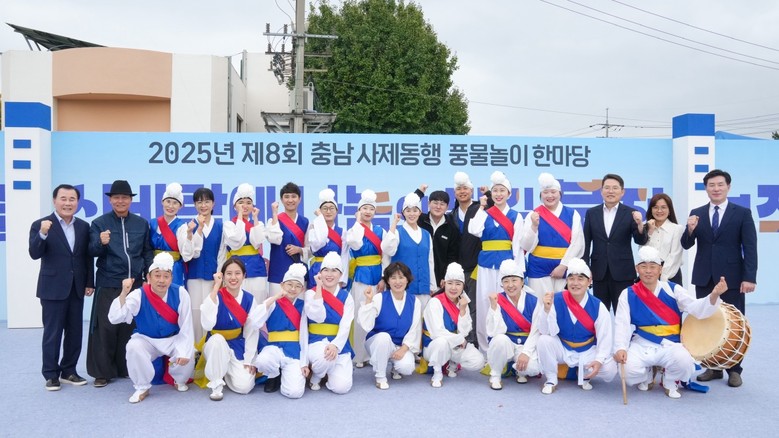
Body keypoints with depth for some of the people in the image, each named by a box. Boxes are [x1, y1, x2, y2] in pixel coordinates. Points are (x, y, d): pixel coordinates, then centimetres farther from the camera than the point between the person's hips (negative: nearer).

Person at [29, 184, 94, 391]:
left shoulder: (83, 226, 7)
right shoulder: (40, 225, -5)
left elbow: (88, 257, 8)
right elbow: (34, 254, -16)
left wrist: (89, 283, 5)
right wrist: (43, 234, -32)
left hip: (76, 288, 4)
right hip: (53, 288, -4)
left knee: (75, 332, 10)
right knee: (52, 333, 3)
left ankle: (69, 371, 23)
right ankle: (51, 374, 14)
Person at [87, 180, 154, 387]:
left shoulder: (142, 223, 9)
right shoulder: (99, 223, 2)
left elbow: (148, 252, 13)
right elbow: (92, 251, -5)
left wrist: (149, 274, 3)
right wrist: (101, 242, -26)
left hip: (135, 284, 3)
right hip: (108, 285, -2)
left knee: (131, 327, 9)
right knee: (106, 327, -1)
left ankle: (127, 368, 21)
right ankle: (102, 372, 9)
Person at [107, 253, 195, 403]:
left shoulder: (180, 293, -17)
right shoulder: (139, 295, -18)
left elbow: (186, 326, -14)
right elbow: (114, 318, -27)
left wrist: (185, 351, -22)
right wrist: (123, 294, -40)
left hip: (174, 339, 0)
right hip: (146, 340, 0)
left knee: (188, 355, -28)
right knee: (133, 347, -32)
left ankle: (180, 380, 10)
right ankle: (142, 387, -8)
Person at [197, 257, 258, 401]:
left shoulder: (250, 299, -6)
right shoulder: (216, 296, -16)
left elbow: (252, 332, 0)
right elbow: (207, 325, -34)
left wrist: (249, 361, -5)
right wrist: (215, 288, -33)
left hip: (238, 347, 2)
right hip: (215, 346, -2)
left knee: (244, 386, -18)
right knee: (217, 338, -37)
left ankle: (226, 372, 17)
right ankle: (216, 385, -16)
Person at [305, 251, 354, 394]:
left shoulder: (346, 296, 4)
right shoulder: (311, 293, -1)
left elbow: (345, 326, -7)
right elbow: (318, 317, -19)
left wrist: (335, 345, -26)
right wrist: (319, 287, -15)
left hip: (339, 345, 2)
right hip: (317, 342, -2)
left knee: (341, 387, -16)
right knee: (324, 356, -37)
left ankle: (329, 371, 20)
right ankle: (315, 376, -1)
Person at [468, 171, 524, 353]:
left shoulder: (516, 216, 8)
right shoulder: (485, 214, 9)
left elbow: (518, 244, 3)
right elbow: (474, 231, -11)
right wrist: (481, 207, -3)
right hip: (487, 264, 1)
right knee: (485, 304, 0)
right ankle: (485, 348, 11)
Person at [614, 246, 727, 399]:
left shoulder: (673, 290, 0)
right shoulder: (628, 295, -1)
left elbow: (697, 309, -10)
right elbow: (622, 324, -7)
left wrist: (714, 295, -30)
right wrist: (620, 348, -23)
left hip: (669, 345, 0)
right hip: (640, 345, 0)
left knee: (684, 364, -32)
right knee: (628, 371, -27)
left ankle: (669, 382, 6)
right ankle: (647, 377, 13)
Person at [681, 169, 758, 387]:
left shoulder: (742, 213, 0)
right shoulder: (696, 214, 7)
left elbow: (750, 248, -5)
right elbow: (686, 245, 5)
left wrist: (749, 277, -14)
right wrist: (690, 230, -17)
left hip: (731, 277, -2)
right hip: (704, 277, 3)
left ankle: (734, 370, 15)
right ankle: (712, 367, 17)